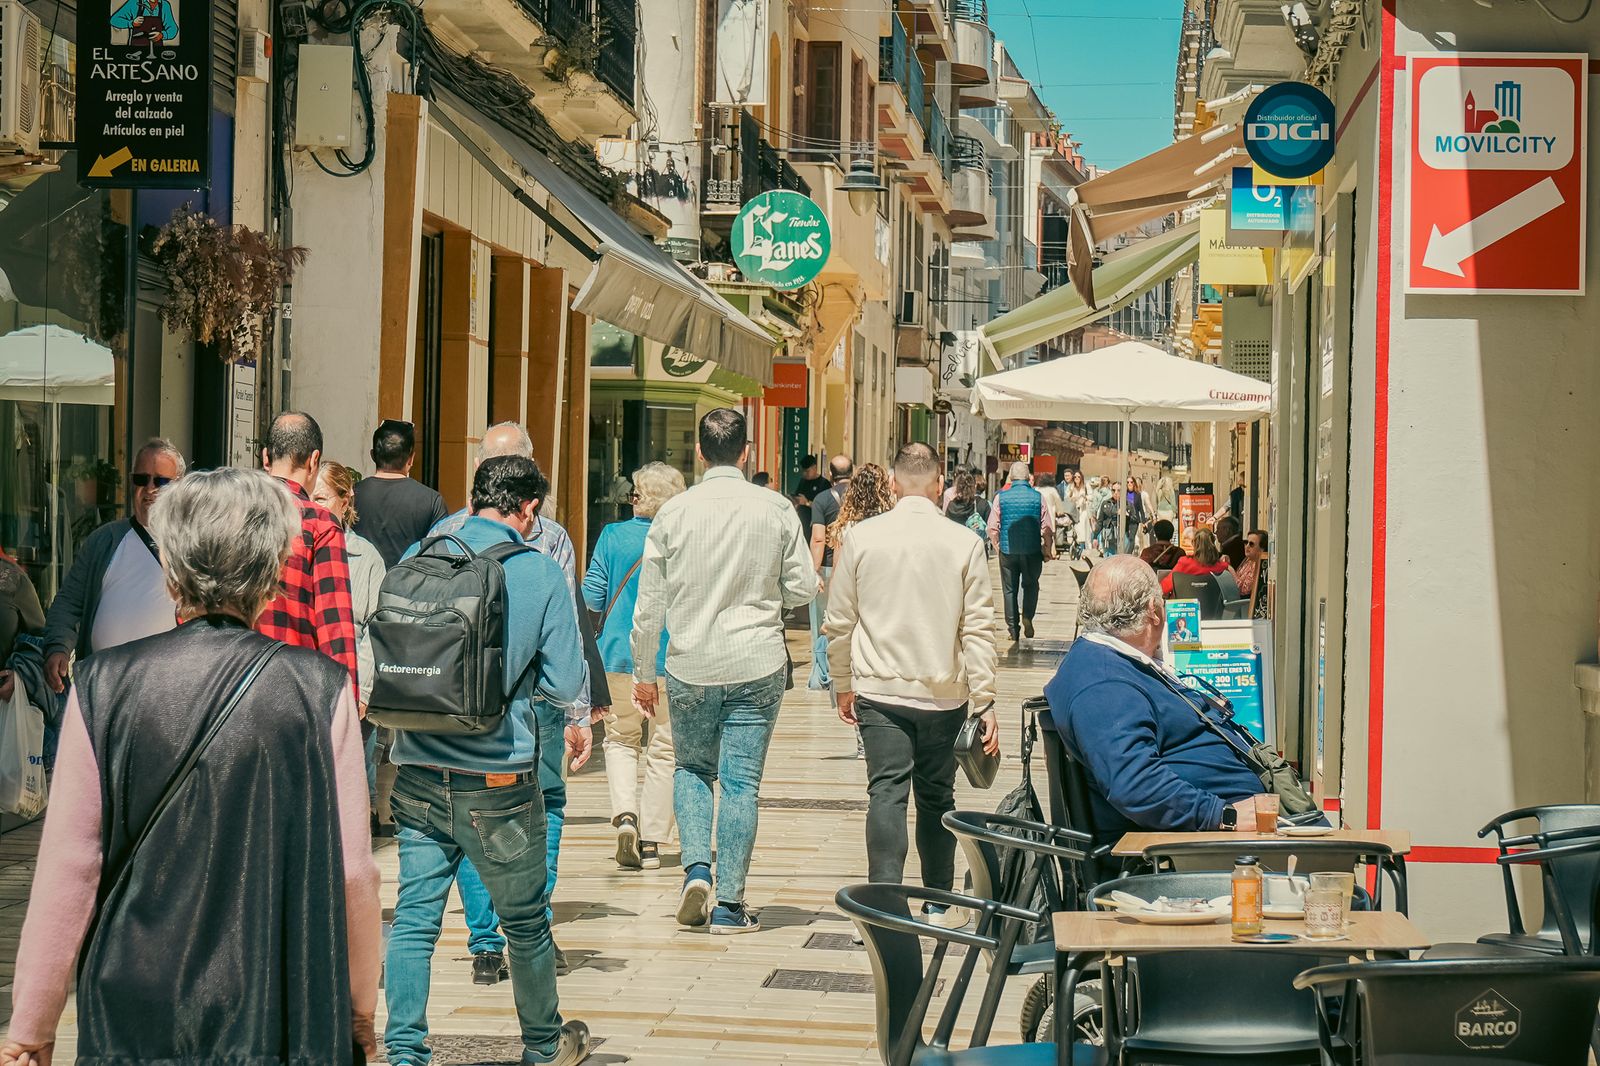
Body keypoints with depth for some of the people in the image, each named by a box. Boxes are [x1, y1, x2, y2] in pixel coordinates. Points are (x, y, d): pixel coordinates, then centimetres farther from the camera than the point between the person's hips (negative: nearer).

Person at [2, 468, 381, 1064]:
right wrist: (361, 1013, 10)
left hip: (133, 1015, 1)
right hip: (280, 1018, -1)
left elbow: (67, 869, -5)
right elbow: (352, 871, -5)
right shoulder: (322, 690, -8)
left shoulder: (103, 686, -6)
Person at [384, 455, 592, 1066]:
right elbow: (565, 684, -5)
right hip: (500, 779, -2)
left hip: (418, 774, 3)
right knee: (525, 922, 15)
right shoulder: (541, 574, -7)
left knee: (414, 917, 7)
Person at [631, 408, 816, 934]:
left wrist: (644, 673, 9)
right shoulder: (776, 510, -5)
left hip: (690, 669, 0)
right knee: (741, 782, 4)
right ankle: (730, 902, 5)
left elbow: (650, 603, -1)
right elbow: (803, 589, 0)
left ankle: (696, 866, 0)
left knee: (692, 768, 19)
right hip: (757, 666, 0)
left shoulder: (674, 512, -4)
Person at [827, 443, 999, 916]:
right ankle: (937, 904, 23)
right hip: (943, 694, 1)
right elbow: (978, 630, -4)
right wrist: (984, 702, -1)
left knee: (887, 792, -4)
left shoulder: (860, 537, -1)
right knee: (936, 796, 13)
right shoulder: (965, 544, -4)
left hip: (879, 691, 0)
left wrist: (844, 685, 16)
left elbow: (839, 623, 4)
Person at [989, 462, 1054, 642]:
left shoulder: (1001, 497, -5)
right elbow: (1047, 528, -3)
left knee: (1009, 589, 10)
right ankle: (1027, 617, -4)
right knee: (1030, 585, 18)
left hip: (1008, 551, 0)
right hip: (1032, 551, 0)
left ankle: (1013, 630, 11)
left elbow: (992, 528, -2)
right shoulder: (1038, 497, -5)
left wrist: (997, 546, 14)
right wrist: (1047, 549, 11)